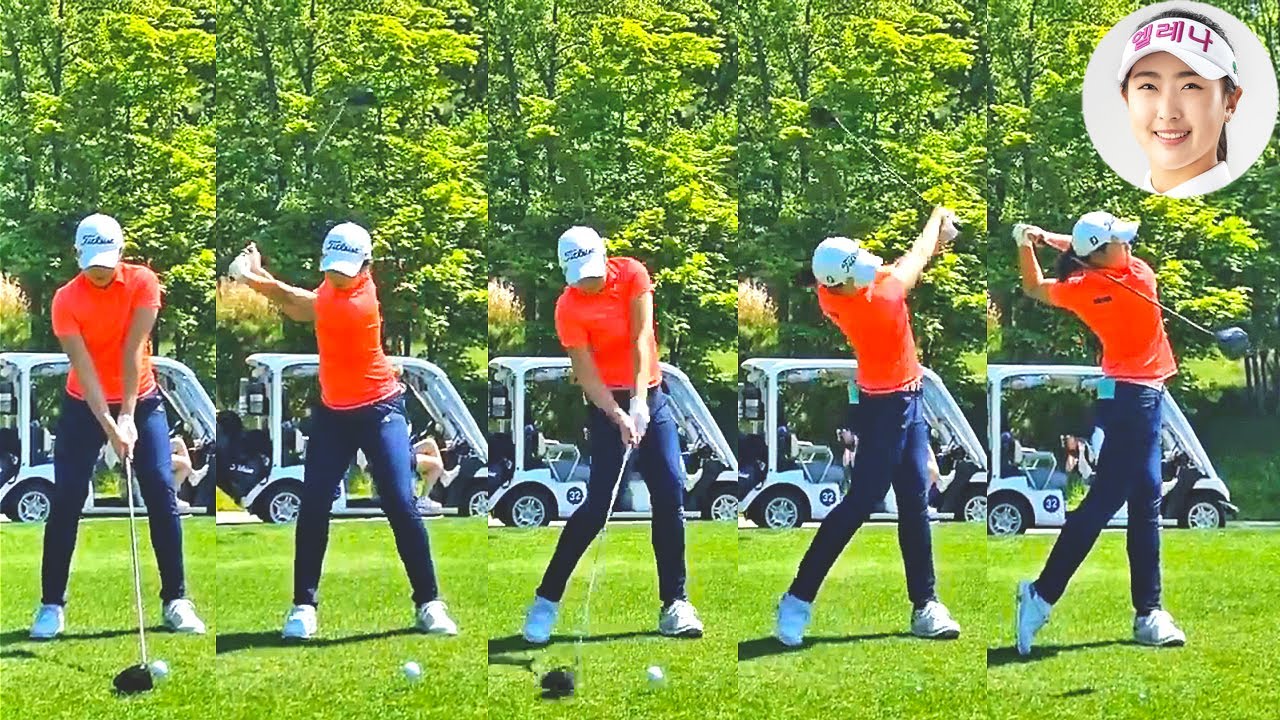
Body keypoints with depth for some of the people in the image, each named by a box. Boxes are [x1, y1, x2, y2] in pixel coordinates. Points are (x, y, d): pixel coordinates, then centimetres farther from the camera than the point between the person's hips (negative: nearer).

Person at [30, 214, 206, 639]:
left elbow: (133, 351, -19)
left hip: (140, 400, 1)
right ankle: (52, 604, 3)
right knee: (65, 502, -6)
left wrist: (127, 416, -23)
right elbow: (84, 368, -22)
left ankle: (176, 600, 0)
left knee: (162, 495, -7)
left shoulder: (143, 282, -13)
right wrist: (109, 427, -31)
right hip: (84, 406, -1)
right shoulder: (66, 301, -16)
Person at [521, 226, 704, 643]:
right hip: (608, 402, -3)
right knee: (599, 503, -11)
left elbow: (641, 339, -15)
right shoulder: (568, 308, -14)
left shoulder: (632, 274, -7)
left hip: (649, 395, 3)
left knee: (671, 492, -6)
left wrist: (639, 400, -26)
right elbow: (586, 373, -16)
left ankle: (674, 604, -1)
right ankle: (546, 600, -2)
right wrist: (618, 417, -30)